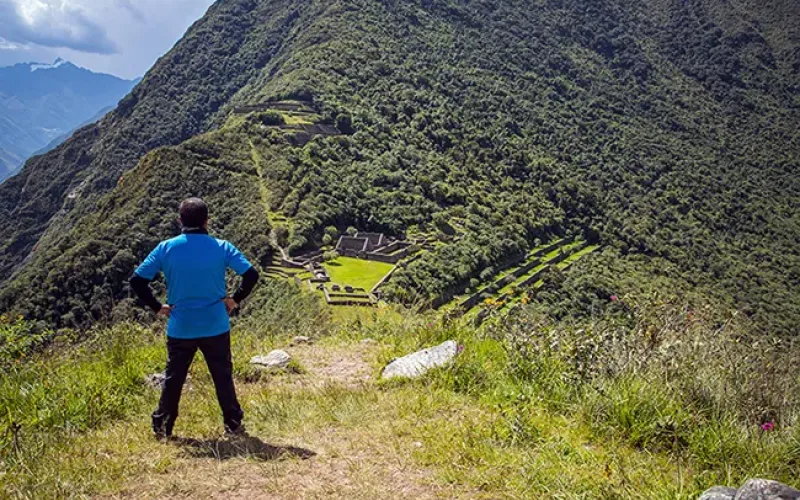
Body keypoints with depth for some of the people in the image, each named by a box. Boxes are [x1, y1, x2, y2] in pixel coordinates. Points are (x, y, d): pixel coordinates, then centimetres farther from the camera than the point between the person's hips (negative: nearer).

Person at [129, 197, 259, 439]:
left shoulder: (165, 248, -5)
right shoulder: (221, 247, -7)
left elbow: (137, 280, -5)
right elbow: (251, 274, -10)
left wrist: (157, 307, 3)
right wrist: (235, 299, 1)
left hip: (180, 328, 1)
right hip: (216, 327, 0)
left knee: (173, 379, 15)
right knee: (223, 377, 13)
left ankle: (161, 427, 24)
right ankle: (233, 425, 20)